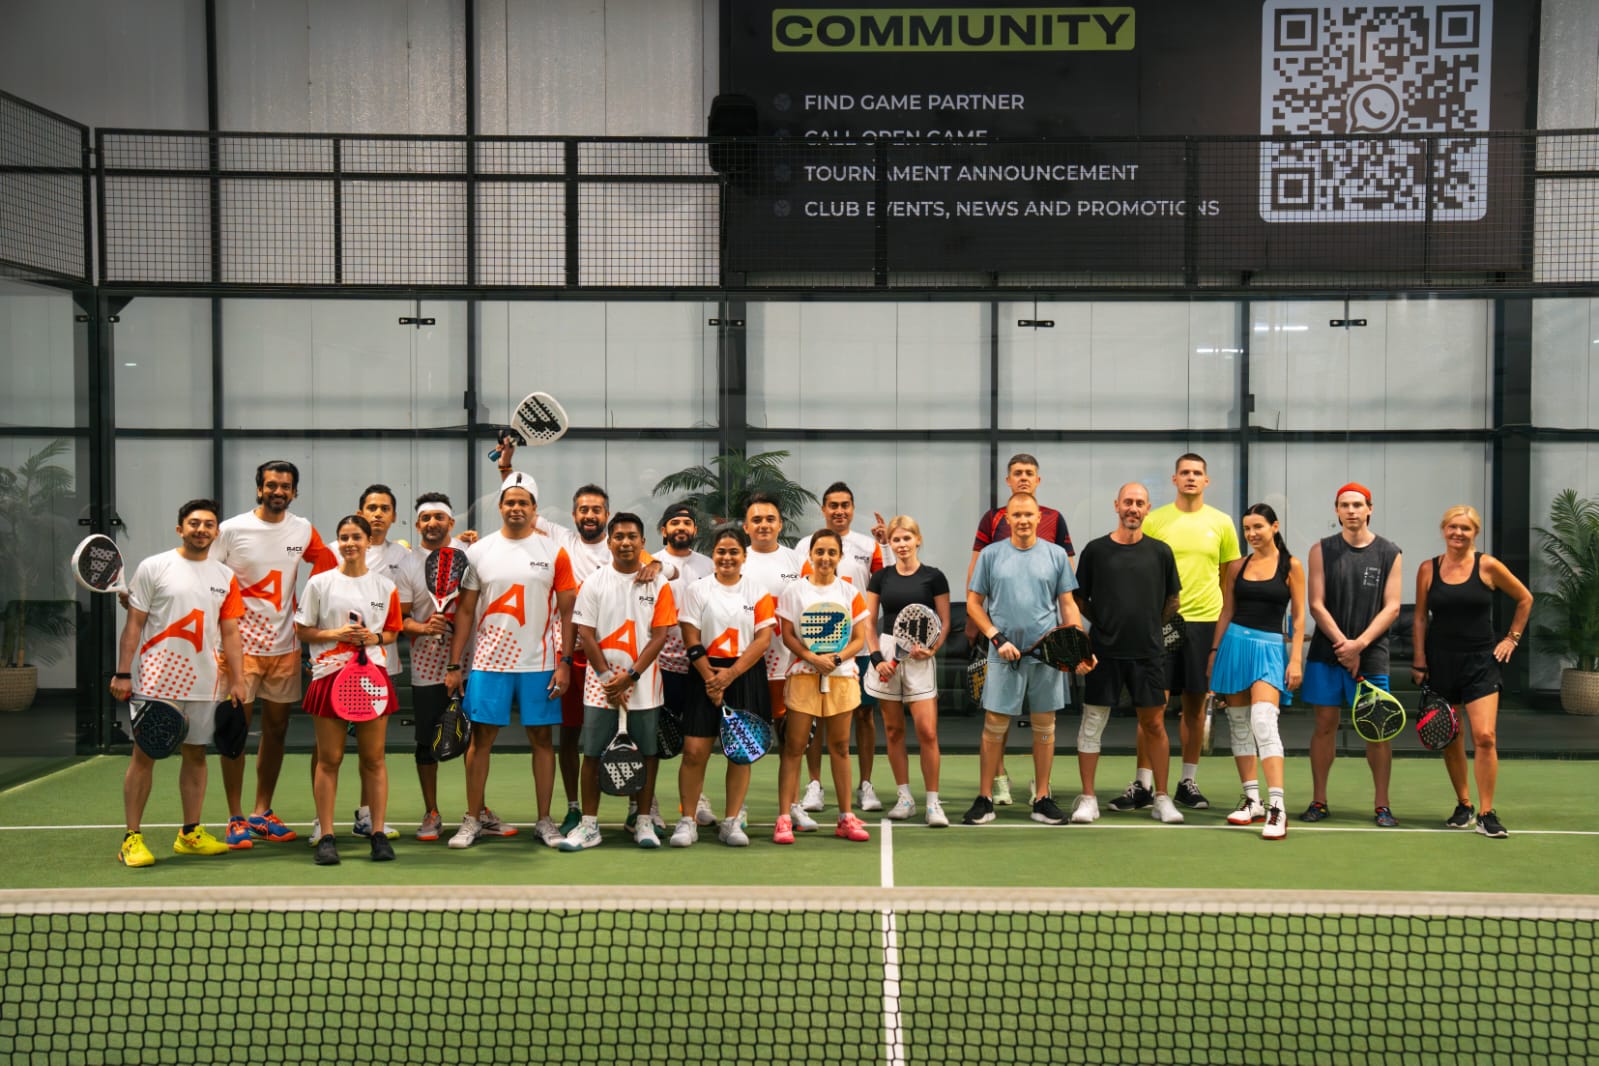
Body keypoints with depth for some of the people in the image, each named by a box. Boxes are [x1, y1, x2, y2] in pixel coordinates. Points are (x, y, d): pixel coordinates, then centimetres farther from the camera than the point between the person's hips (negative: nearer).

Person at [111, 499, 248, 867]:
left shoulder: (225, 576, 9)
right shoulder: (153, 567, -1)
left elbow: (229, 633, 10)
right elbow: (134, 624, -2)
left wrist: (237, 680, 5)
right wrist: (122, 673, -7)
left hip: (204, 682, 4)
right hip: (157, 680, -3)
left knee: (196, 754, 8)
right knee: (144, 754, -1)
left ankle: (191, 834, 17)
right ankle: (132, 839, 6)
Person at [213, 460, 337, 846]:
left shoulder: (302, 530, 4)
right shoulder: (231, 530, -5)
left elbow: (327, 564, 14)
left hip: (285, 645, 4)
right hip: (241, 645, -4)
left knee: (276, 730, 9)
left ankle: (262, 814, 21)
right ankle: (235, 819, 8)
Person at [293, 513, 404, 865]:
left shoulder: (385, 586, 7)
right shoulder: (320, 583, 3)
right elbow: (301, 630, 5)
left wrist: (375, 637, -6)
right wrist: (336, 634, -11)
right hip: (329, 675, -1)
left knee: (374, 758, 4)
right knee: (329, 759, 2)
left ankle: (379, 833, 10)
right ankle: (325, 837, 7)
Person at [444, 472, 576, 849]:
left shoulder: (554, 552, 1)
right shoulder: (478, 552, 4)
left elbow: (566, 611, 2)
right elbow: (464, 612, 5)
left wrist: (564, 662, -5)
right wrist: (453, 665, 0)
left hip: (540, 664, 0)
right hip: (488, 662, 1)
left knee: (541, 737, 4)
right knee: (481, 737, 2)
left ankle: (545, 820, 14)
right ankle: (472, 821, 12)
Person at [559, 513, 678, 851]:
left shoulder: (658, 585, 2)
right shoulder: (593, 583, 3)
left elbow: (660, 636, -3)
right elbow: (586, 635, 0)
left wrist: (630, 676, -12)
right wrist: (607, 679, -8)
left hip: (644, 686, 0)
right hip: (600, 685, 0)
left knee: (646, 753, 4)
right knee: (592, 754, 1)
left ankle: (644, 822, 15)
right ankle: (589, 825, 9)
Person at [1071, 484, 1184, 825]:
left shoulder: (1160, 552, 4)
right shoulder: (1095, 550, 0)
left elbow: (1172, 599, 13)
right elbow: (1079, 598, 8)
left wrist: (1149, 626, 9)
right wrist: (1103, 623, 4)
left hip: (1148, 653, 1)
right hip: (1104, 652, -1)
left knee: (1154, 724, 4)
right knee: (1092, 723, 2)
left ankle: (1161, 798, 15)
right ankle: (1087, 798, 10)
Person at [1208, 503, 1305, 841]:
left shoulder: (1291, 566, 1)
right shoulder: (1237, 566, 9)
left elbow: (1298, 617, 1)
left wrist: (1296, 659, -6)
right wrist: (1214, 652, 10)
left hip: (1269, 648, -4)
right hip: (1234, 643, 4)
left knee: (1263, 722, -19)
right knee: (1239, 724, 6)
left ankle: (1277, 806, -21)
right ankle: (1252, 800, 15)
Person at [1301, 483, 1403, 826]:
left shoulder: (1390, 553, 4)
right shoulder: (1322, 550, 4)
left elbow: (1391, 607, -2)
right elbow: (1317, 605, -1)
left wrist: (1359, 644, -13)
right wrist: (1342, 644, -12)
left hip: (1371, 655, 0)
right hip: (1326, 653, 0)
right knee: (1325, 725, 3)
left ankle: (1382, 805, 11)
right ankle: (1318, 801, 12)